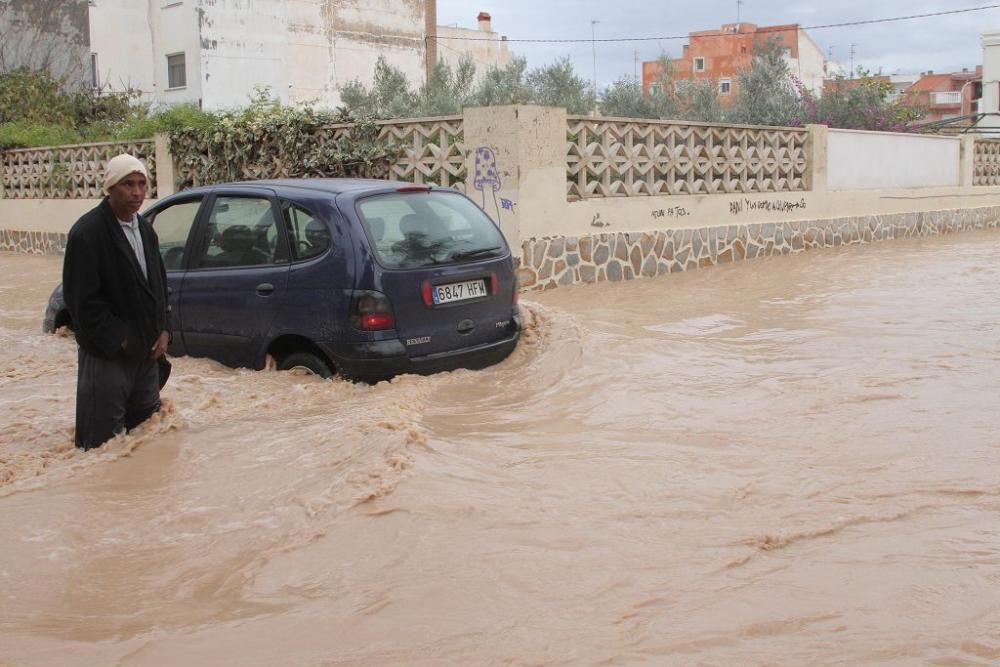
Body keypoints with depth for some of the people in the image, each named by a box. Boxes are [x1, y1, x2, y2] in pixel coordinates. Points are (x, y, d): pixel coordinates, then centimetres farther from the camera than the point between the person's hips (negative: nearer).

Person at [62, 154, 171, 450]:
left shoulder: (145, 230, 10)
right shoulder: (86, 233, -16)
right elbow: (82, 299, -18)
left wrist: (163, 331, 4)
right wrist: (119, 340, -15)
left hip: (147, 349, 8)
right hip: (108, 353, -8)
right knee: (105, 437, -4)